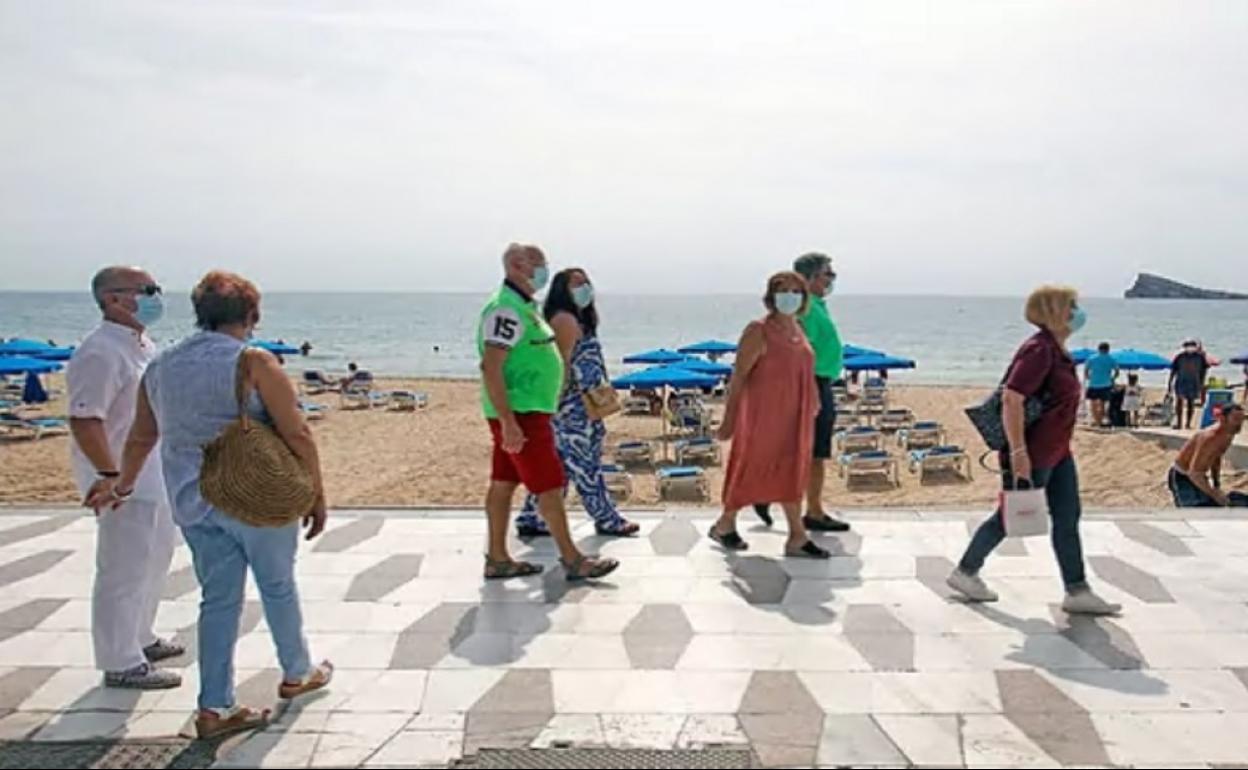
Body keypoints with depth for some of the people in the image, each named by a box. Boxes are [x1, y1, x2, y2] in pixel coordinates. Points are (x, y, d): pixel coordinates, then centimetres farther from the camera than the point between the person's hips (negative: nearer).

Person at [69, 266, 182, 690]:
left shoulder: (143, 344, 10)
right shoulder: (100, 352, -21)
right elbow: (84, 421, -26)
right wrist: (112, 477, -25)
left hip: (154, 475, 10)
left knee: (155, 558, 21)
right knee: (124, 571, 0)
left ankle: (140, 639, 37)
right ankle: (121, 664, 12)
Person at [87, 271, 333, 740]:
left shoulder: (161, 367, 7)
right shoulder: (252, 363, -13)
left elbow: (141, 438, 18)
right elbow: (296, 435, -15)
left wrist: (121, 487, 33)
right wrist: (317, 494, -7)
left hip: (193, 502, 5)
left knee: (218, 599, 13)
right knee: (278, 587, 14)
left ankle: (215, 707, 16)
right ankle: (297, 675, 32)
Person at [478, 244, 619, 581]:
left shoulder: (523, 307, 15)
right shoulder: (506, 310, -17)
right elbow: (491, 368, -24)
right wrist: (509, 422, -27)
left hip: (524, 413, 10)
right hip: (519, 414, -10)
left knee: (503, 484, 12)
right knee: (550, 487, -4)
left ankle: (498, 560, 18)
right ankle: (572, 560, 4)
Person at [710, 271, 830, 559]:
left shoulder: (797, 329, 9)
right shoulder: (759, 331, -13)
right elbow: (739, 376, -15)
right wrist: (729, 419, -16)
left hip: (793, 416, 7)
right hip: (764, 415, -7)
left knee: (793, 472, 9)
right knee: (751, 470, 4)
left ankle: (797, 538, 15)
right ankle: (724, 525, 24)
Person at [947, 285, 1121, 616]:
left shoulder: (1057, 351, 11)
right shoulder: (1039, 350, -20)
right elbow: (1012, 399, -27)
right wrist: (1018, 452, -29)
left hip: (1057, 452, 10)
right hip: (1031, 455, -10)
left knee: (1068, 517, 10)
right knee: (1010, 517, 4)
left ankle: (1077, 592, 17)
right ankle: (965, 573, 21)